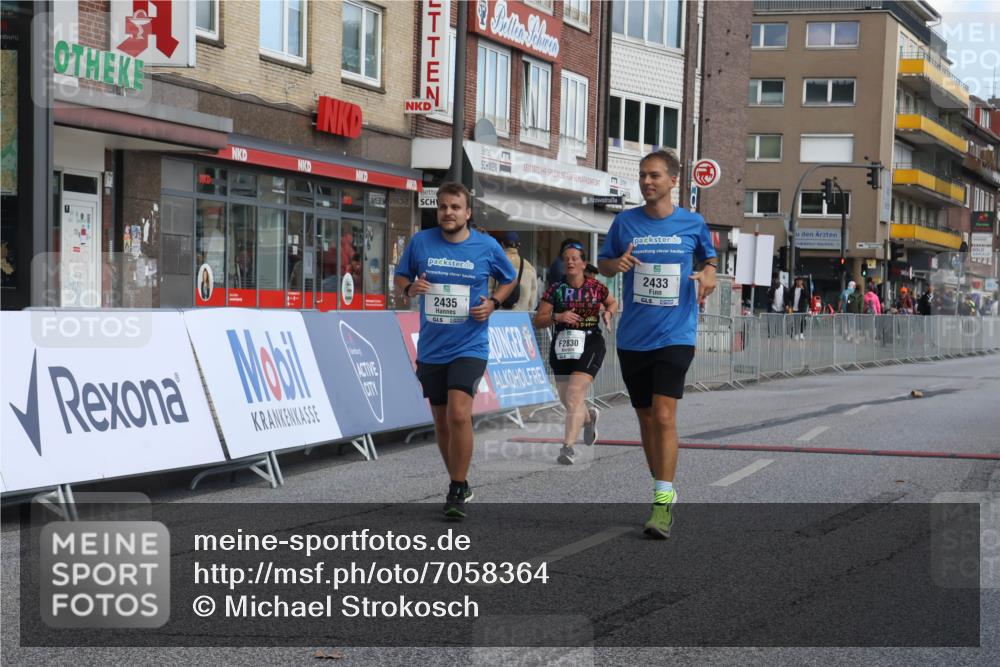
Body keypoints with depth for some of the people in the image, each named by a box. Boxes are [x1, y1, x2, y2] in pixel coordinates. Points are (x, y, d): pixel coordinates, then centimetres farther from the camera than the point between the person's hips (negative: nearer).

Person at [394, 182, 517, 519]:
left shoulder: (487, 247, -4)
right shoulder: (420, 241, -1)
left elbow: (509, 279, 13)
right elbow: (400, 276, 11)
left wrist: (492, 302, -6)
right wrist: (409, 288, -12)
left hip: (469, 346, -3)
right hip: (430, 348, 3)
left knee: (459, 414, -21)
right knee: (441, 422, 13)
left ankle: (458, 489, -8)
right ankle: (459, 486, 31)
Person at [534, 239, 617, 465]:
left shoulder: (595, 287, 1)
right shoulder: (555, 289, 2)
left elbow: (613, 303, 22)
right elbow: (538, 321, 1)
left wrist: (608, 313, 0)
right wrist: (557, 317, -17)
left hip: (590, 345, -3)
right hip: (562, 347, 3)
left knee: (574, 395, -19)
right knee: (566, 400, 12)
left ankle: (568, 446, -22)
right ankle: (589, 417, 47)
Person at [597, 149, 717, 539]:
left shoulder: (693, 223, 1)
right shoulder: (625, 222, 4)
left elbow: (709, 257, 18)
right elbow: (602, 264, 14)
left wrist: (708, 274, -5)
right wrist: (616, 264, -9)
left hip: (675, 335, -3)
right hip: (632, 338, 3)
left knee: (664, 416, -15)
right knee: (646, 418, 12)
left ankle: (663, 504, -14)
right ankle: (664, 490, 28)